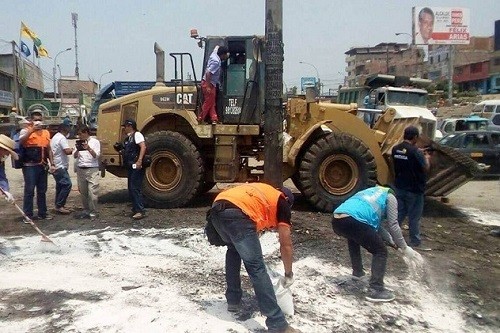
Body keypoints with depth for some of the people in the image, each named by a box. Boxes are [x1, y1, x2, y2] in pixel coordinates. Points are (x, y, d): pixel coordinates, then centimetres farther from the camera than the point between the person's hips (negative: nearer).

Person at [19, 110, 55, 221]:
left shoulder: (46, 132, 14)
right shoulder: (26, 131, -2)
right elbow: (21, 141, -23)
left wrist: (52, 163, 12)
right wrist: (32, 130, -26)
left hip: (43, 166, 5)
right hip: (30, 166, -5)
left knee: (42, 191, 12)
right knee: (29, 191, -4)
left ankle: (42, 213, 21)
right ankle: (28, 215, 3)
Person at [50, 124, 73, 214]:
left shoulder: (54, 137, 20)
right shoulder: (62, 138, -12)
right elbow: (67, 151, -22)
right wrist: (72, 150, -5)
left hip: (55, 166, 11)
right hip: (60, 166, -11)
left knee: (60, 186, 15)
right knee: (67, 184, -14)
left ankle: (58, 205, 19)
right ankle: (59, 206, -12)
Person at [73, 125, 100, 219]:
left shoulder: (95, 142, 2)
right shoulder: (79, 142, 14)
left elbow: (96, 156, -5)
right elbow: (75, 156, 10)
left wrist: (89, 148, -19)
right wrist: (77, 150, -9)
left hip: (92, 170, -5)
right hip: (80, 170, 5)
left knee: (92, 192, -8)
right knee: (83, 192, 9)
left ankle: (93, 212, -1)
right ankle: (86, 211, 20)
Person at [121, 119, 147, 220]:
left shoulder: (137, 134, -8)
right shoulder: (128, 138, 21)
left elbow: (143, 147, -21)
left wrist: (139, 160, -29)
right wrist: (120, 149, 11)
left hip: (137, 167, -10)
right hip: (130, 166, 10)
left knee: (135, 188, -13)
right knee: (131, 188, 12)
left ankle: (140, 211, -12)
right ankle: (135, 210, 20)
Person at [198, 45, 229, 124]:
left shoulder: (214, 54, 4)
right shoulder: (216, 62, -22)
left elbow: (217, 47, 28)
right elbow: (208, 73, -28)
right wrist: (208, 86, -27)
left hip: (211, 83, 10)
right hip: (208, 83, -10)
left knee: (212, 103, 9)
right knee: (208, 103, -3)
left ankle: (214, 119, 10)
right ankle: (200, 120, 4)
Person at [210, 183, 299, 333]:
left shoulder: (261, 192, 39)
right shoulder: (282, 202, 22)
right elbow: (286, 245, 19)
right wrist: (288, 274, 30)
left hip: (216, 209, 7)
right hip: (236, 214, -7)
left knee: (233, 249, 32)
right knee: (257, 268, 0)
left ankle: (233, 301, 35)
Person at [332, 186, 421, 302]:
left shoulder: (370, 193, 41)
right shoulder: (390, 196, 23)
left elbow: (376, 225, 43)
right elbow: (393, 225, 12)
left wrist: (395, 243, 44)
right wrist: (404, 248, 21)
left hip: (336, 221, 7)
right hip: (354, 221, -7)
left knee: (354, 237, 40)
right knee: (380, 252, 11)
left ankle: (357, 271, 46)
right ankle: (376, 290, 3)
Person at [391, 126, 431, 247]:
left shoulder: (395, 149, 1)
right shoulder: (415, 151, -19)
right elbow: (425, 169, -12)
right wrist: (427, 158, 7)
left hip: (399, 187, 6)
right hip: (414, 189, -6)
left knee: (399, 214, 15)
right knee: (414, 216, 7)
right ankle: (415, 241, 17)